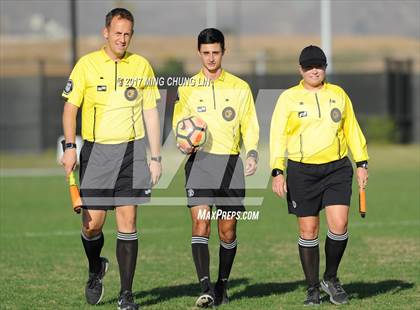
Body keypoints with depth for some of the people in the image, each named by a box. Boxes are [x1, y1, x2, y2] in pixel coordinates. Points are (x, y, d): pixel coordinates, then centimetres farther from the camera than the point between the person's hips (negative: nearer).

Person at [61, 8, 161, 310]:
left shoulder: (141, 66, 7)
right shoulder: (87, 64, 0)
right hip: (96, 150, -1)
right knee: (92, 222, -5)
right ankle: (96, 269, 27)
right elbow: (70, 107, 1)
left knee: (128, 223, -3)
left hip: (132, 150, 1)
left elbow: (151, 113, 11)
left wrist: (156, 157, 7)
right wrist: (70, 146, -12)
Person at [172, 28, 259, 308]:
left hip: (231, 163, 1)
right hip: (200, 161, -1)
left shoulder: (239, 87, 8)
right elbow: (179, 125, 13)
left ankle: (222, 285, 22)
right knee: (200, 224, -16)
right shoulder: (188, 88, 8)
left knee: (228, 231, 5)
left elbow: (250, 126, 9)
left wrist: (253, 154, -7)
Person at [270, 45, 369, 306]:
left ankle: (331, 278, 10)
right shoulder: (289, 98, 2)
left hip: (337, 168, 1)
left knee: (339, 226, -11)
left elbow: (352, 130, 16)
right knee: (308, 230, 1)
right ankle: (313, 289, 11)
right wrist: (277, 172, -8)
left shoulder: (338, 94, 10)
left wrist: (362, 164, 11)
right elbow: (278, 135, 0)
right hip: (302, 171, -1)